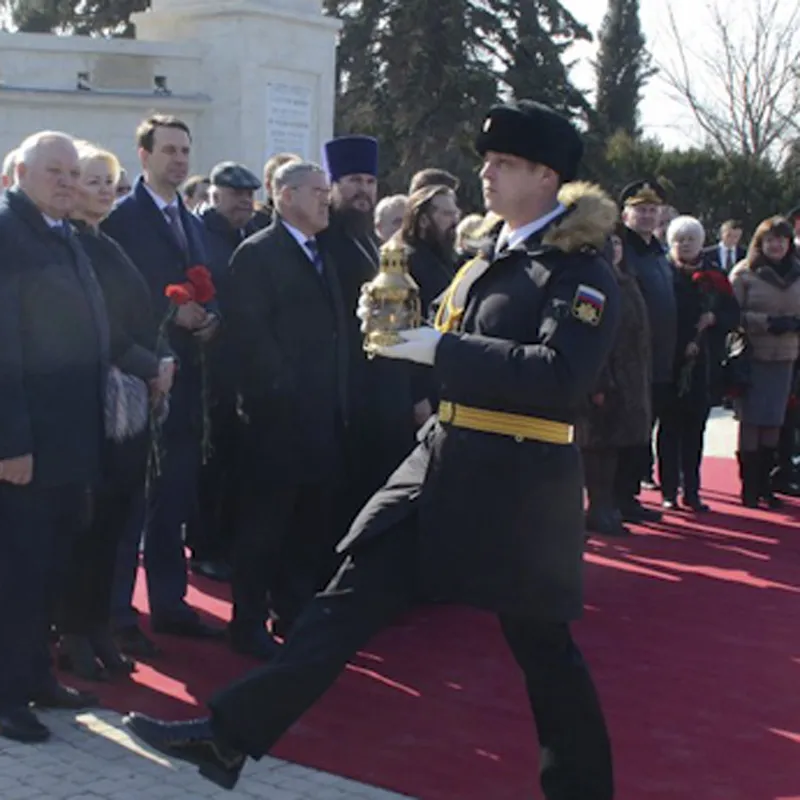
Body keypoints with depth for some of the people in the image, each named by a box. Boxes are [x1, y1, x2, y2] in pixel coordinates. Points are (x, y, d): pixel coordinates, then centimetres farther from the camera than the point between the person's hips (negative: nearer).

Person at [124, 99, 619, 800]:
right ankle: (231, 736, 7)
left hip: (520, 480, -7)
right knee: (350, 598, 4)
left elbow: (561, 378, -25)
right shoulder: (492, 256, 14)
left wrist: (441, 348, -23)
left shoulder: (580, 271, -12)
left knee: (543, 642, 6)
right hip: (442, 457, 8)